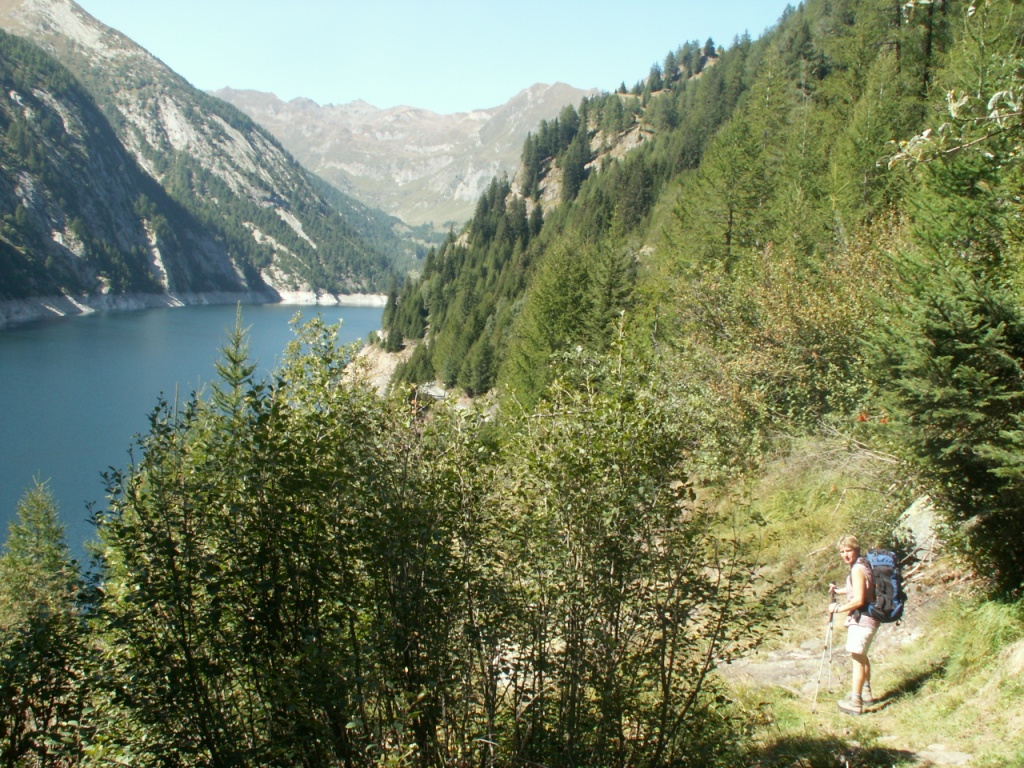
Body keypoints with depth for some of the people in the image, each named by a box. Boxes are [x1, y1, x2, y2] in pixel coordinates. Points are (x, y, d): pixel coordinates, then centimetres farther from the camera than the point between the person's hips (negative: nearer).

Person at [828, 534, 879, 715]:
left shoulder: (857, 569, -18)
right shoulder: (863, 565, 12)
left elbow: (858, 600, -23)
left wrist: (837, 608, -13)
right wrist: (839, 590, 22)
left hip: (861, 620, -11)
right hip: (868, 618, 11)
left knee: (857, 658, -8)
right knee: (861, 656, 23)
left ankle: (855, 702, -6)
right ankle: (866, 692, 36)